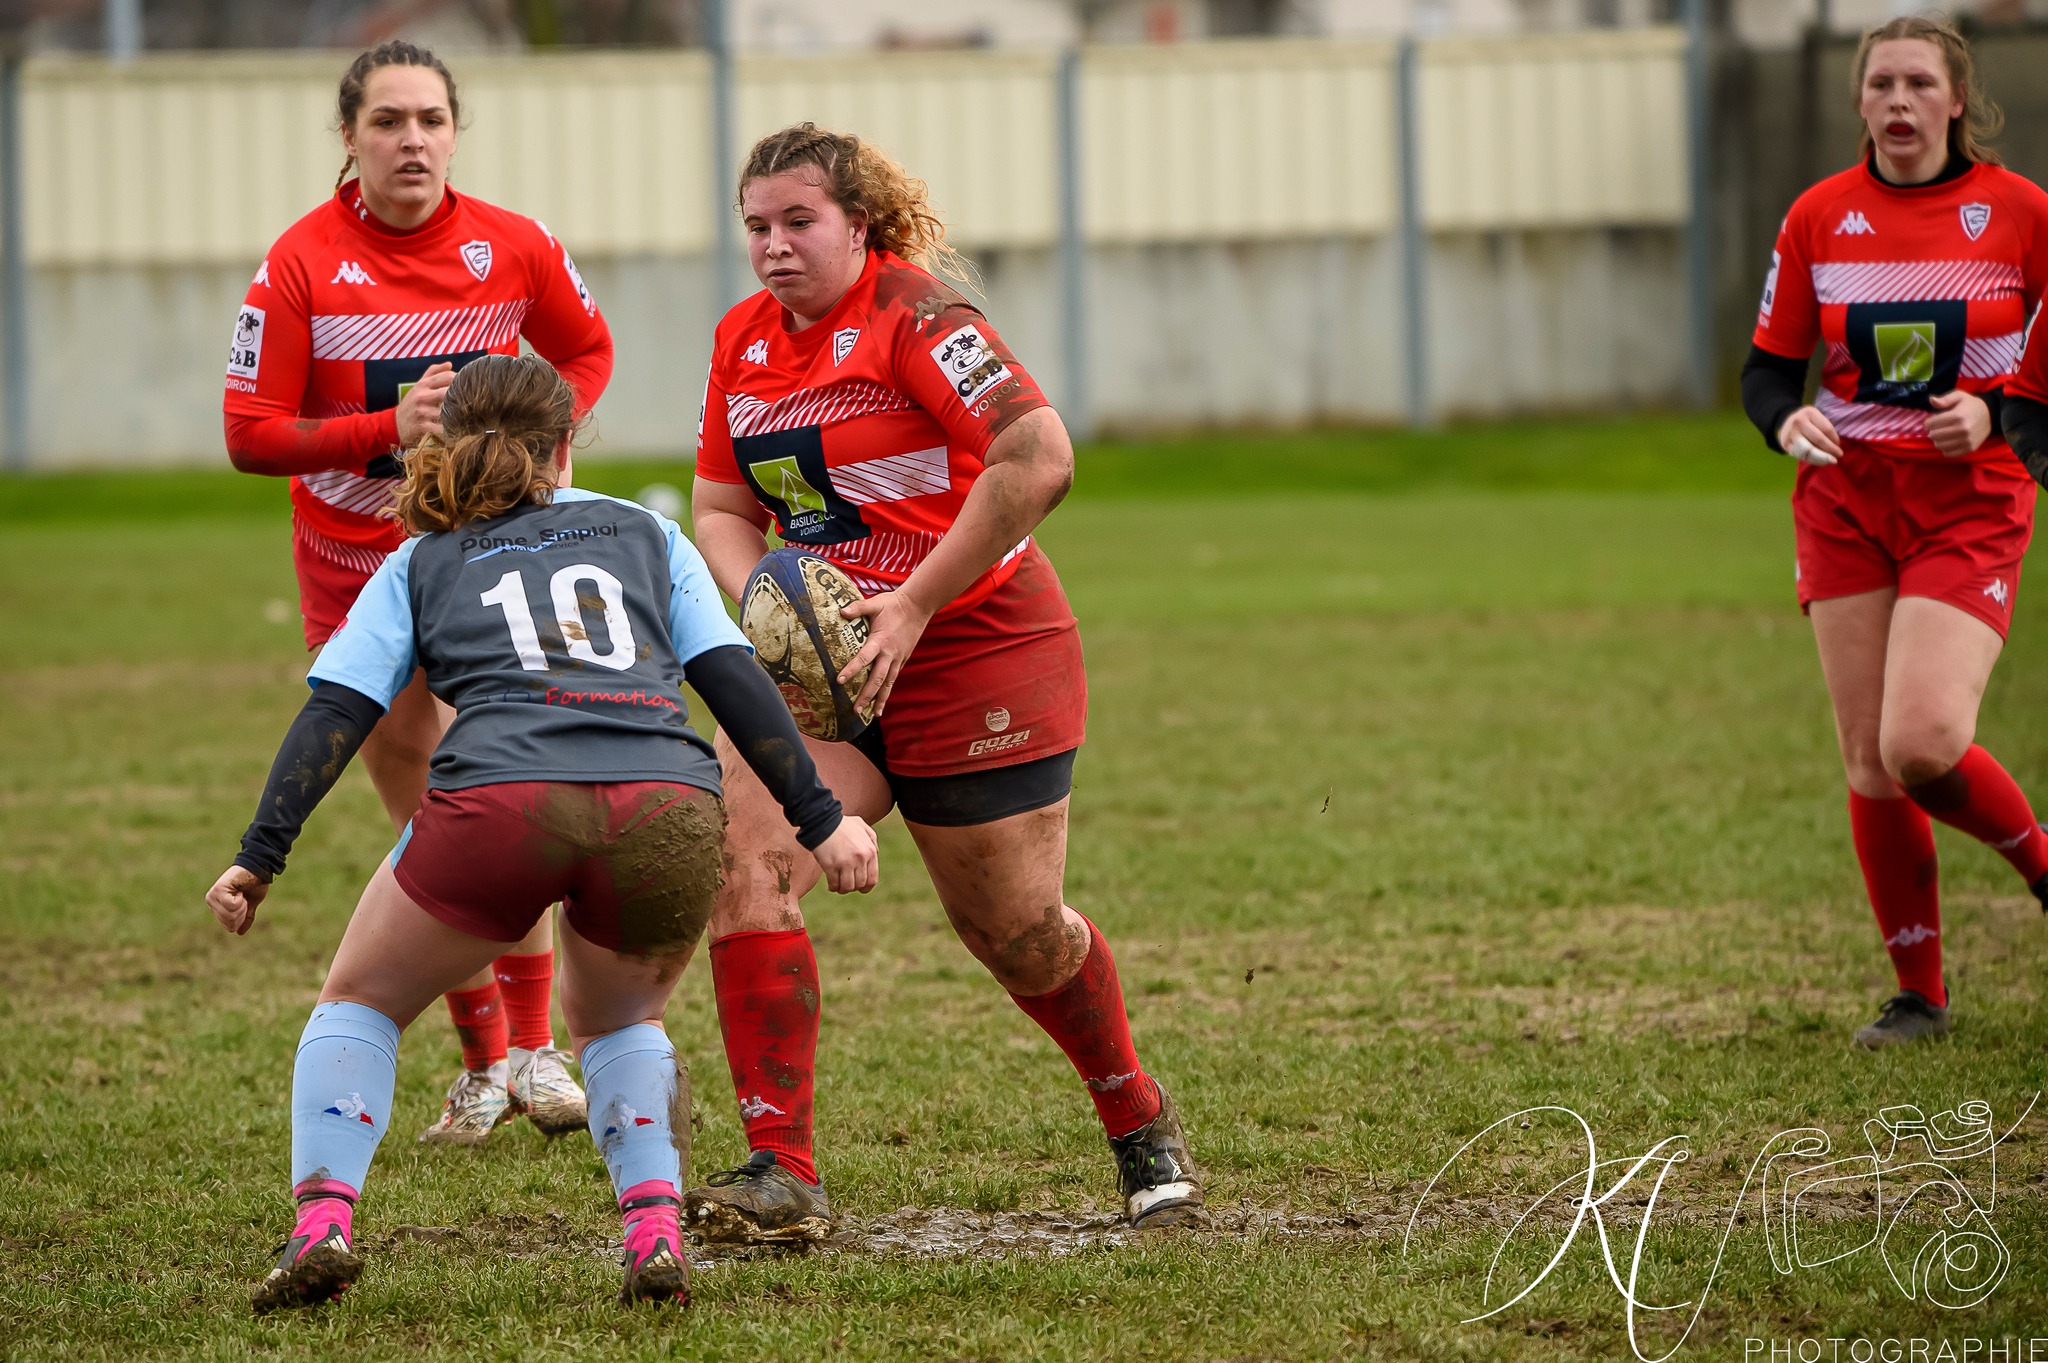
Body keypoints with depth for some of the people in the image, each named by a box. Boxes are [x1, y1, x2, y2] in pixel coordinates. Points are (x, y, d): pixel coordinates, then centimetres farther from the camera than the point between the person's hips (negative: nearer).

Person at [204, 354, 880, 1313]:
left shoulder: (419, 565, 26)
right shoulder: (644, 533, 29)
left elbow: (336, 713, 13)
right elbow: (734, 682, 19)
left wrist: (260, 858, 10)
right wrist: (819, 820, 19)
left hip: (498, 797, -1)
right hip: (670, 805, 2)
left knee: (359, 1002, 22)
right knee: (619, 1019, 30)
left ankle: (323, 1220, 0)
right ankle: (656, 1230, 6)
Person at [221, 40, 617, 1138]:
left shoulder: (513, 249, -7)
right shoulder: (301, 263, -13)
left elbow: (587, 352, 11)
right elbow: (250, 433, -13)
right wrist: (386, 430, -26)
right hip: (353, 568, 0)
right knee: (425, 822, 3)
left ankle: (531, 1045, 3)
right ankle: (481, 1061, 16)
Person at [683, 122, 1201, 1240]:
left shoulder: (911, 313, -16)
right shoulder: (745, 339, 5)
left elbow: (1039, 459, -26)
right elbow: (722, 508, 15)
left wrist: (913, 606, -24)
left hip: (979, 648, -6)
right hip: (819, 658, 6)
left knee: (1014, 930, 3)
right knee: (742, 859, -18)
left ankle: (1141, 1126, 33)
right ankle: (780, 1171, -17)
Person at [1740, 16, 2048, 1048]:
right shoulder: (1819, 217, 4)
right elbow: (1769, 365, 9)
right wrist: (1786, 419, -13)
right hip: (1844, 498, 3)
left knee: (1923, 742, -20)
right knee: (1868, 758, 0)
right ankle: (1918, 993, 13)